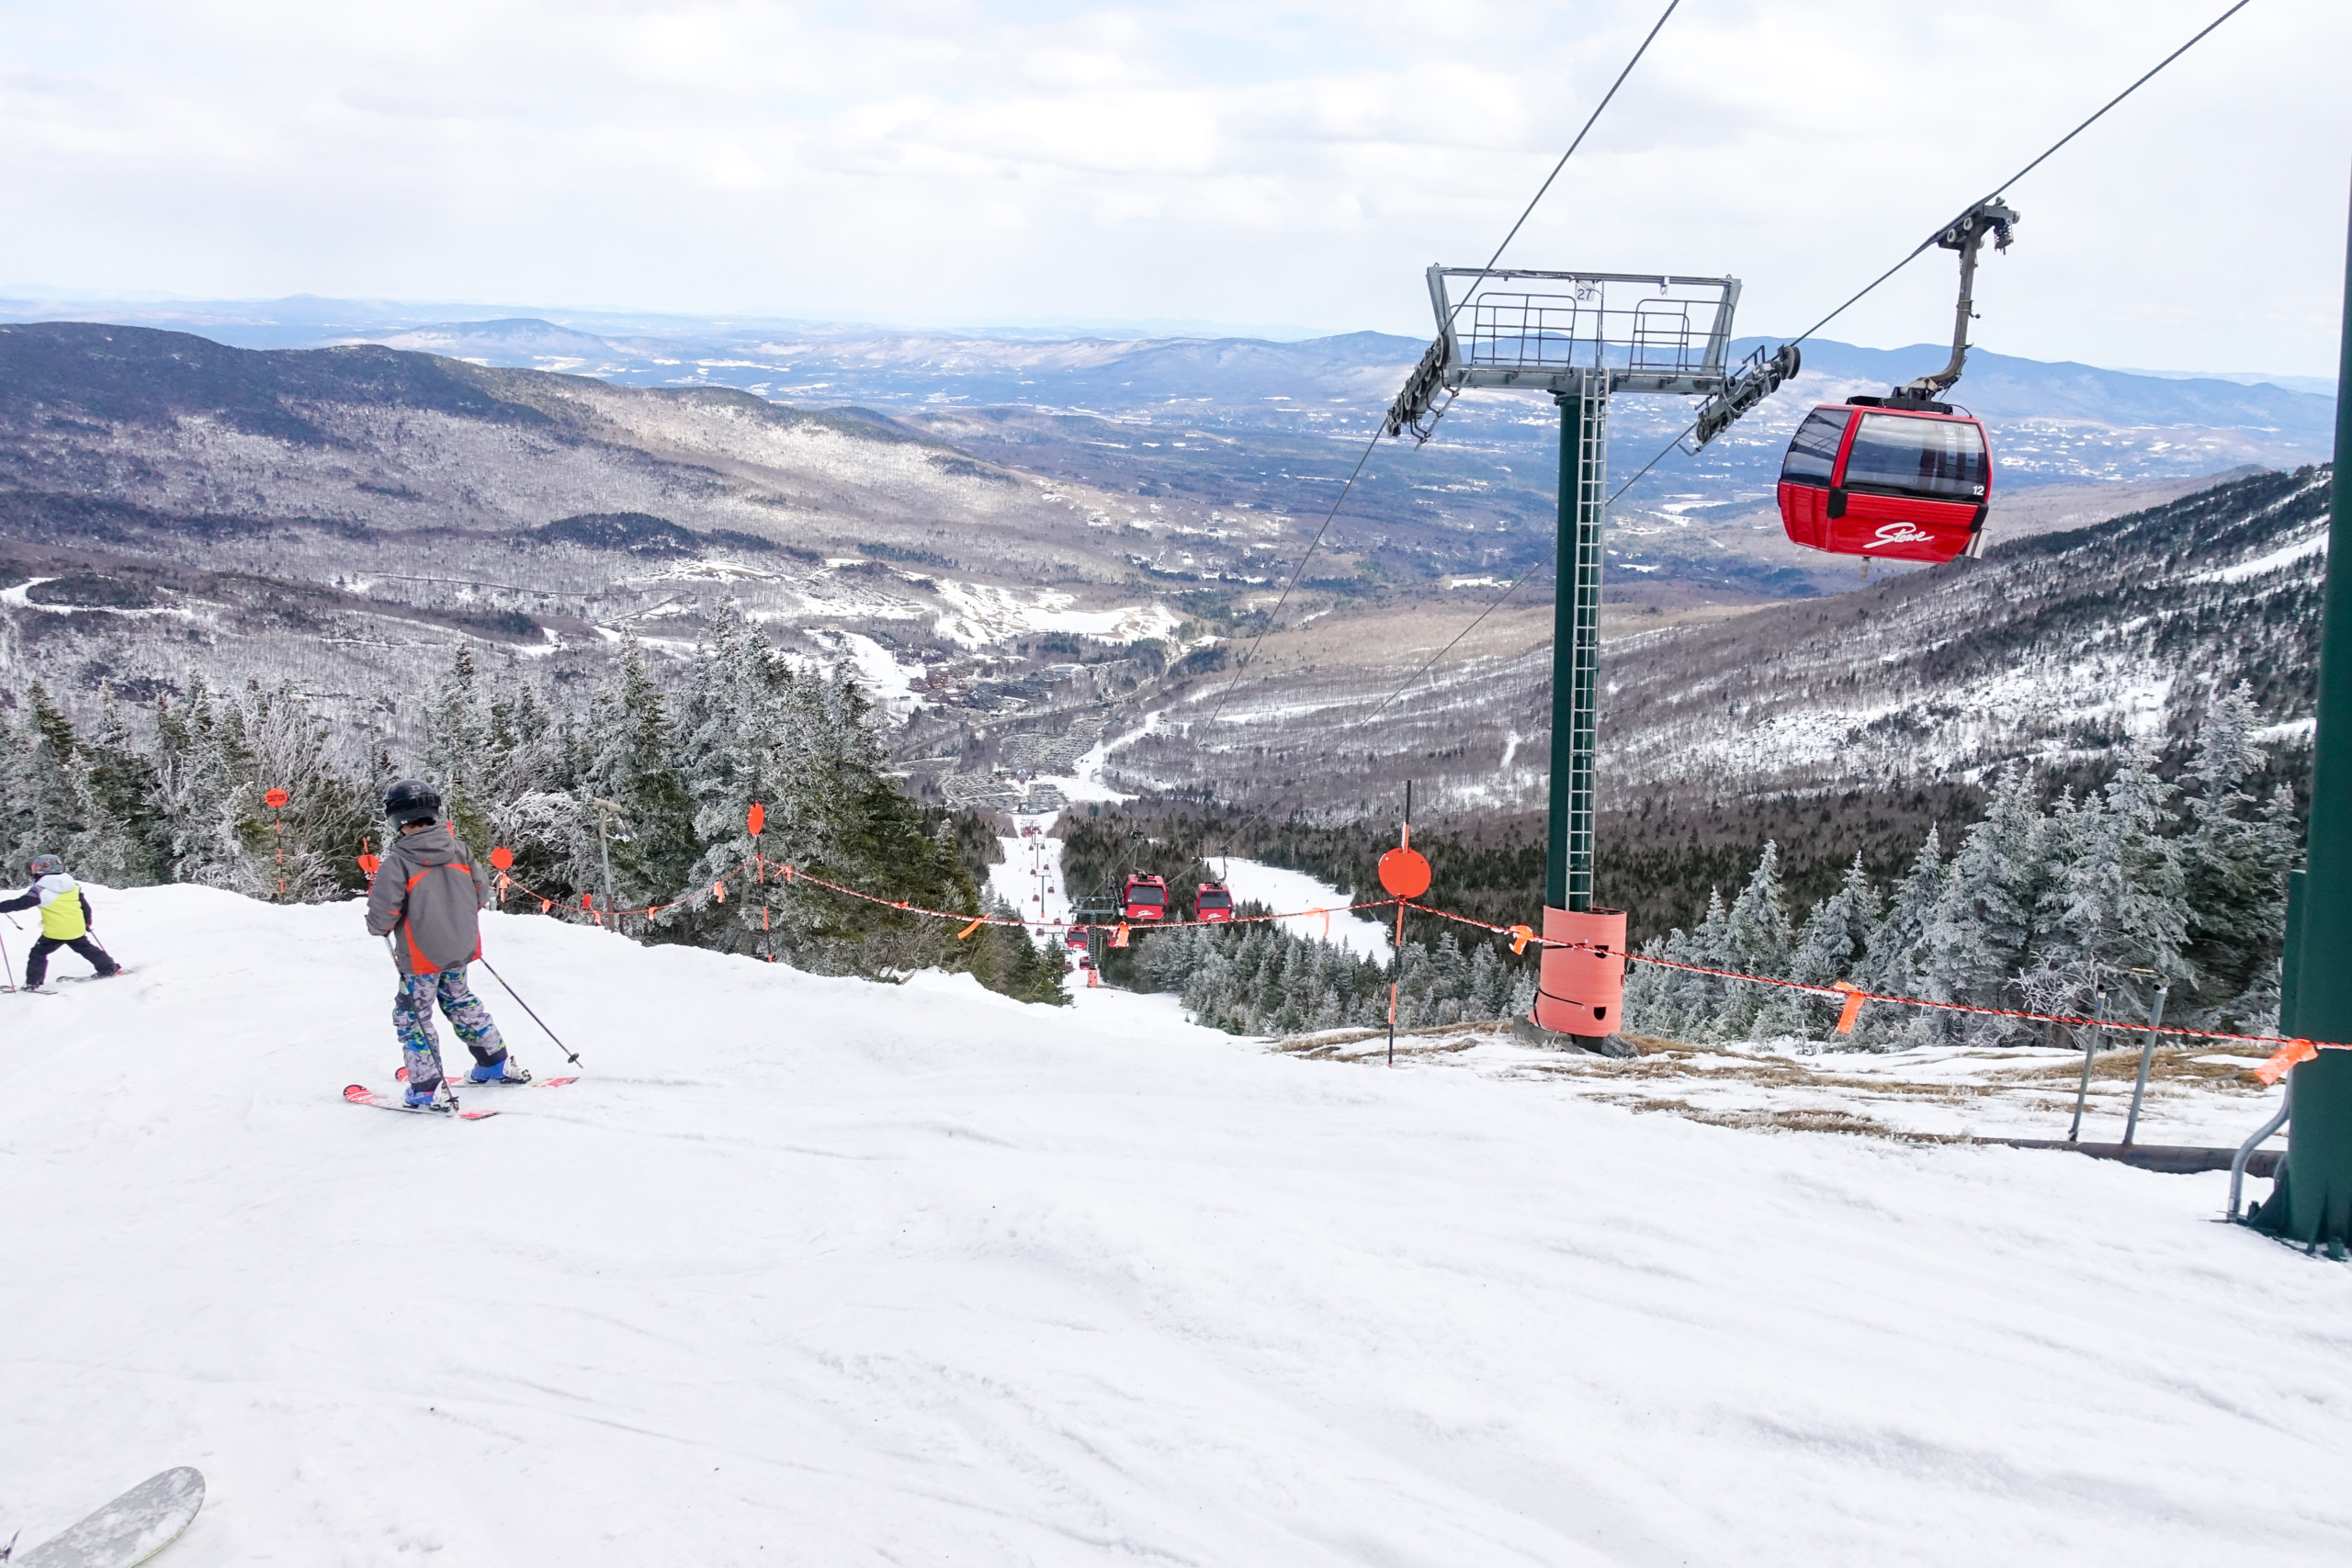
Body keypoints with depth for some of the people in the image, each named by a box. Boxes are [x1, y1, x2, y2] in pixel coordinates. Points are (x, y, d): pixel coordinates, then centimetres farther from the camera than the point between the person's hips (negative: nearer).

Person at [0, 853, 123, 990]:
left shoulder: (40, 890, -11)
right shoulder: (74, 886, 8)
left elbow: (21, 903, -15)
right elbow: (85, 905, 16)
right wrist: (87, 921, 30)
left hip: (54, 932, -5)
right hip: (77, 930, 5)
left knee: (38, 954, 8)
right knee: (87, 948, 23)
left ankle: (33, 982, 3)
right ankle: (109, 969, 26)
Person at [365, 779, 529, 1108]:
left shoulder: (396, 861, -19)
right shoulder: (458, 849, -3)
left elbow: (383, 916, -20)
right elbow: (481, 895, 4)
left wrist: (377, 926, 3)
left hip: (422, 956, -6)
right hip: (461, 948, 6)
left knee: (411, 1016, 8)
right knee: (459, 1001, 25)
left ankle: (426, 1090, 7)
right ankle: (497, 1064, 31)